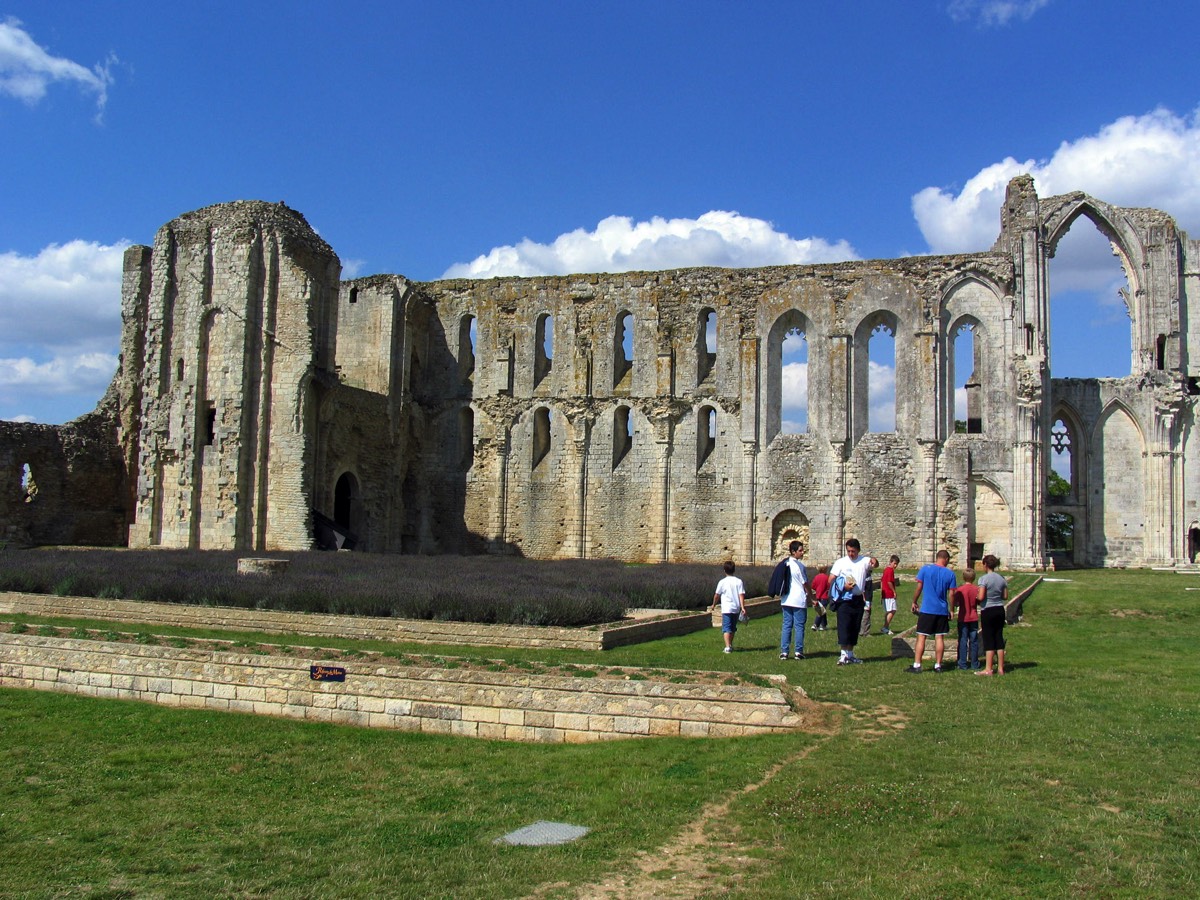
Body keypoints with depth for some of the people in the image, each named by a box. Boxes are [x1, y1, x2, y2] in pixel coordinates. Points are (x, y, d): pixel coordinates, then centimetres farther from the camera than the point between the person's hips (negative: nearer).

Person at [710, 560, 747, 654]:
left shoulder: (722, 582, -4)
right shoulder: (739, 581, 1)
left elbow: (717, 595, 4)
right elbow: (741, 595, -5)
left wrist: (713, 605, 20)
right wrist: (743, 607, -5)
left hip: (726, 609, -4)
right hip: (736, 608, 4)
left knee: (726, 628, -7)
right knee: (733, 628, 18)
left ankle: (728, 647, -21)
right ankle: (730, 645, 31)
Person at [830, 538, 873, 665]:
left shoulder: (864, 561, 4)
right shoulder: (841, 562, -1)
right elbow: (831, 580, -3)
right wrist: (844, 586, -16)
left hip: (858, 600, 3)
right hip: (844, 600, -3)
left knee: (855, 629, 11)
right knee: (844, 628, -9)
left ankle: (850, 655, 21)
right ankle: (843, 656, -8)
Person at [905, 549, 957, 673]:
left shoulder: (925, 569, -4)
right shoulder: (950, 573, 0)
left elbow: (919, 588, -3)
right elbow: (951, 594, 1)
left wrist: (914, 603, 10)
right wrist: (951, 610, 11)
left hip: (926, 609, -2)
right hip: (942, 610, 2)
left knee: (921, 637, 0)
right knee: (939, 638, 8)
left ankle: (917, 665, -2)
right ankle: (938, 665, 11)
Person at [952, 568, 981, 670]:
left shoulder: (959, 590, -11)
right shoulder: (977, 589, -5)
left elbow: (956, 604, -8)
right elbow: (980, 602, 3)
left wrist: (954, 594, 5)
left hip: (962, 618, -2)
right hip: (974, 618, 2)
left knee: (963, 641, 2)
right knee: (974, 641, 10)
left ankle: (963, 664, 2)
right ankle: (974, 663, 14)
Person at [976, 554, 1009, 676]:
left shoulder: (984, 579, -13)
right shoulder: (1001, 579, 5)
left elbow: (981, 597, -20)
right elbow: (1005, 597, 7)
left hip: (988, 611, -5)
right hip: (1000, 610, 6)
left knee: (988, 639, -1)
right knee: (999, 638, 10)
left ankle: (988, 669, 0)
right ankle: (1000, 668, 14)